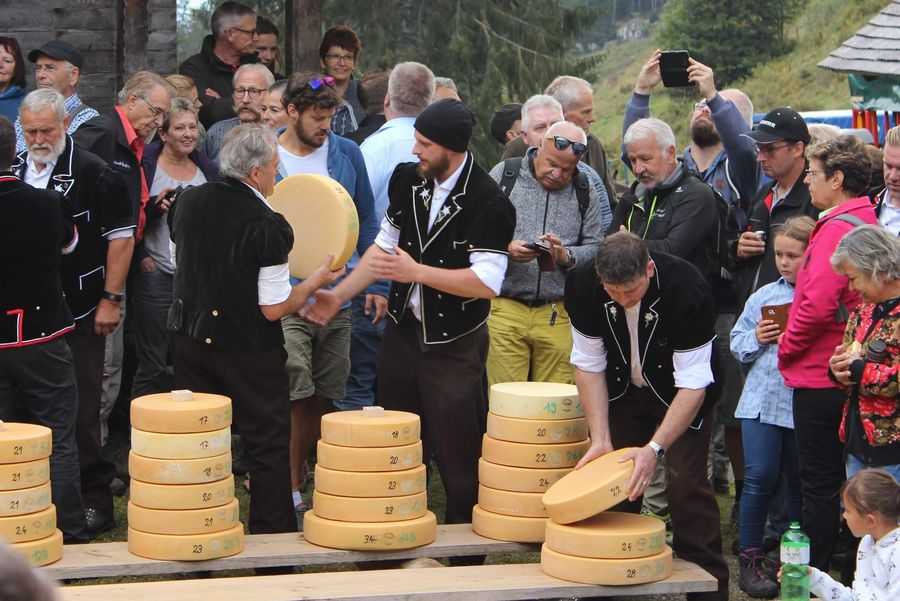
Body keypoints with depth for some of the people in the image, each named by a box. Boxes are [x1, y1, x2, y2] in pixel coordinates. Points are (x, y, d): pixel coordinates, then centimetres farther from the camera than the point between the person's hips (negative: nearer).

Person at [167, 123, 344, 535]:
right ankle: (273, 535, 11)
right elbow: (274, 309, -18)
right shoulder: (267, 227, -21)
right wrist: (313, 282, -3)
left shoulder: (188, 202, -1)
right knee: (269, 447, 6)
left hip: (190, 335, 6)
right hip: (248, 348, -6)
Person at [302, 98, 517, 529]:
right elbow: (385, 245, 13)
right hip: (403, 329, 6)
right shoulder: (407, 179, 1)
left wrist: (417, 271, -25)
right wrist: (339, 294, 10)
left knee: (457, 457, 0)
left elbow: (486, 282, -24)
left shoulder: (489, 204, -18)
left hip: (455, 343, -6)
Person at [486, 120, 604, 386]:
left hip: (558, 315, 2)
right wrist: (505, 249, -16)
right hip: (505, 308, -2)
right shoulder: (504, 175, 5)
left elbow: (596, 249, 10)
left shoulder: (584, 191, 11)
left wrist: (566, 256, -10)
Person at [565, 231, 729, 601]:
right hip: (623, 387, 3)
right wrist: (600, 438, -21)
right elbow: (589, 364, -14)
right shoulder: (582, 284, -24)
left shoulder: (687, 289, -35)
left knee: (686, 483, -12)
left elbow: (692, 384, -32)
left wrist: (655, 448, -41)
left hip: (680, 393, -3)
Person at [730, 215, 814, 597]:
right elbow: (737, 344, 13)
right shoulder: (764, 296, 8)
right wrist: (756, 339, -5)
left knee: (802, 480, 9)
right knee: (759, 476, -4)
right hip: (763, 400, 2)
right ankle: (751, 558, 8)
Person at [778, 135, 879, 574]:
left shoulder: (837, 229, -18)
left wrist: (786, 347, -11)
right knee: (840, 482, 16)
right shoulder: (866, 222, 11)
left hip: (819, 377, -9)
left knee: (818, 485, -1)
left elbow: (818, 305, -27)